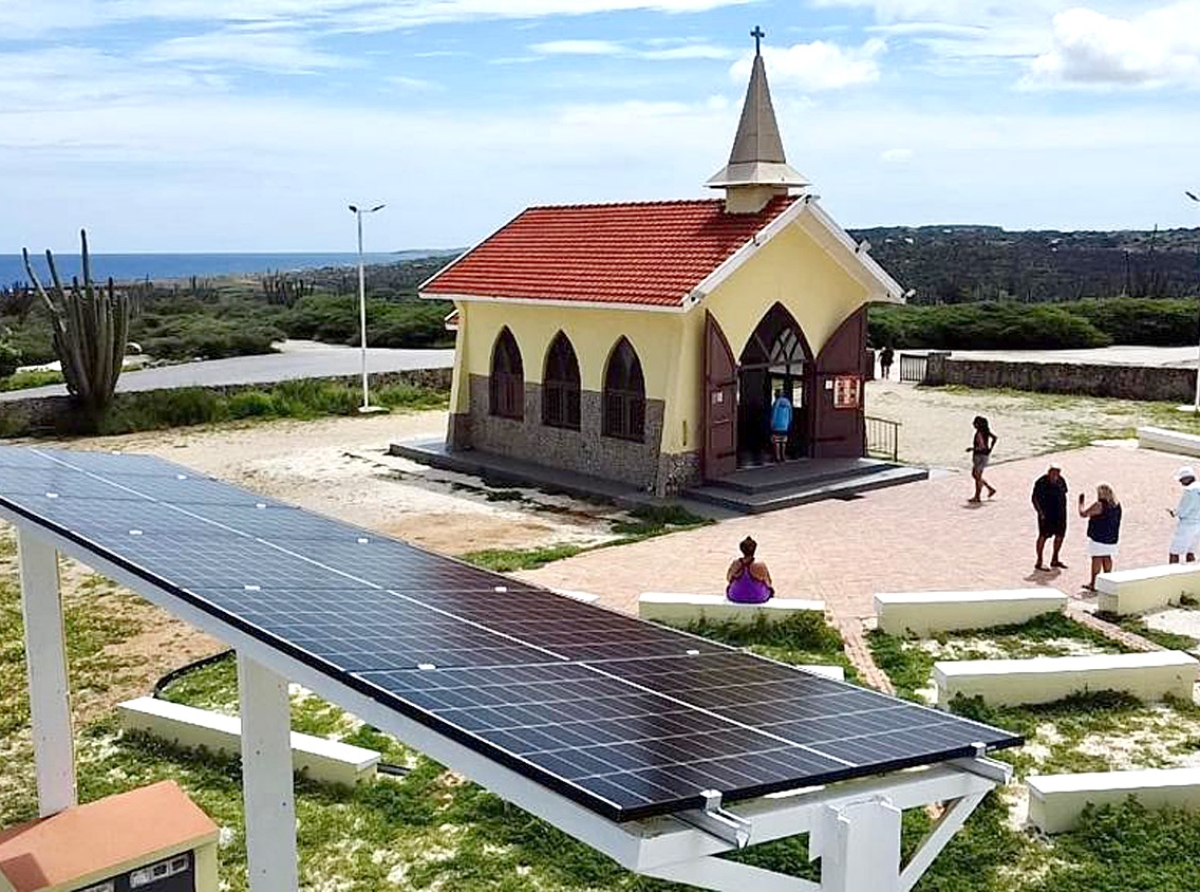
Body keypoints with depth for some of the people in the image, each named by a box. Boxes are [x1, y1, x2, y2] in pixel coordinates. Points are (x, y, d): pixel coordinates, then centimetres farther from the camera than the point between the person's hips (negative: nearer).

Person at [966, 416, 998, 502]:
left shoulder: (979, 433, -23)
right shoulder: (986, 431, 5)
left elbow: (982, 447, -30)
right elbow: (995, 438, 13)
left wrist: (972, 449, -19)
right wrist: (990, 449, 14)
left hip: (981, 456, -10)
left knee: (978, 476, 1)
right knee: (974, 474, 20)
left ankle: (977, 497, 11)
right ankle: (991, 489, 25)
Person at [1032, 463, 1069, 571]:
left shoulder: (1061, 481, 3)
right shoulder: (1041, 482, -15)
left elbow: (1063, 494, 16)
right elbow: (1035, 498, -11)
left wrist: (1063, 510, 11)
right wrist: (1040, 512, -16)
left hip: (1059, 513, 7)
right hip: (1046, 514, -7)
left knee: (1060, 535, 12)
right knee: (1043, 535, -4)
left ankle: (1054, 560, 28)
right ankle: (1039, 562, 5)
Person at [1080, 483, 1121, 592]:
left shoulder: (1099, 505, -17)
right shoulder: (1117, 505, 6)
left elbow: (1083, 513, -11)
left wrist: (1081, 502, 5)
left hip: (1098, 537, -7)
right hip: (1112, 538, 7)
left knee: (1097, 559, -3)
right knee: (1107, 559, 15)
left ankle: (1093, 584, 0)